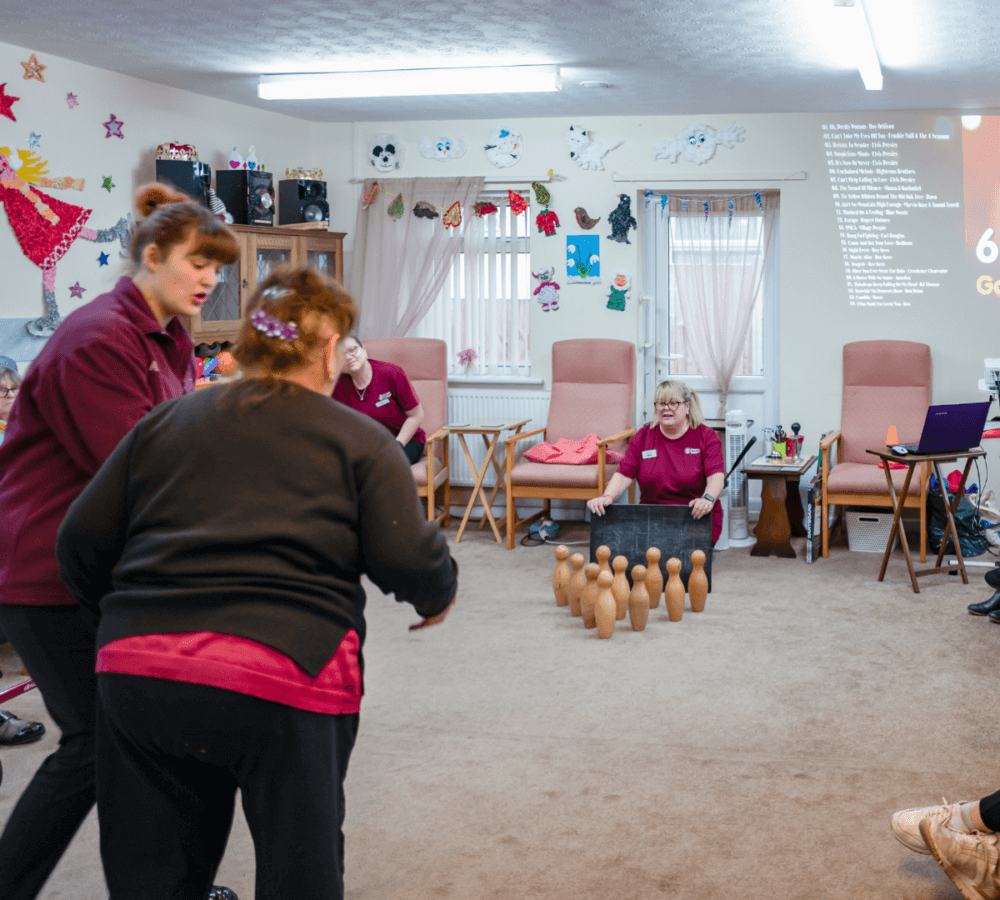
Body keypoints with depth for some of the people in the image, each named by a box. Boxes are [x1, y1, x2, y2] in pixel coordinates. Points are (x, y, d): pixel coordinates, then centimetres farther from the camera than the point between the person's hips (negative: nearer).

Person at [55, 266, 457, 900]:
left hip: (137, 675, 4)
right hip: (287, 676, -3)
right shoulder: (359, 438, 4)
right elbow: (408, 557, -6)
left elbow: (82, 541, 13)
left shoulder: (165, 422, 15)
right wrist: (440, 595, 16)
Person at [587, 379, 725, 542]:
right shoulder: (642, 437, 10)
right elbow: (624, 474, 1)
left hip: (697, 520, -2)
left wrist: (708, 499, -33)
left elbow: (716, 475, -11)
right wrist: (607, 497, -20)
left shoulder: (707, 437, 3)